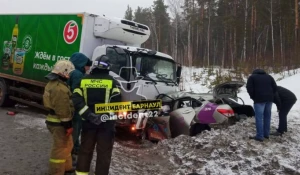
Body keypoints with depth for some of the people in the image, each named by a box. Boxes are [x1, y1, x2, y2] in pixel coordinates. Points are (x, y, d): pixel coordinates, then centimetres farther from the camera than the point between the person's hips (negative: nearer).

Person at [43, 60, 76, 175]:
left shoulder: (52, 83, 12)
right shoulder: (60, 88, -23)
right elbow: (63, 110, -25)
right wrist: (68, 125, -19)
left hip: (54, 119, 11)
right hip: (59, 123, -11)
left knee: (67, 145, 23)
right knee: (60, 148, 0)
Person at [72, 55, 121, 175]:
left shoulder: (83, 80, 3)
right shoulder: (111, 82, -3)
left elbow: (76, 100, -8)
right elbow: (116, 102, -15)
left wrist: (89, 115, -10)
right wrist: (106, 115, -6)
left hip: (88, 121, 3)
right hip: (106, 122, -3)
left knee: (85, 150, 17)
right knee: (104, 152, 7)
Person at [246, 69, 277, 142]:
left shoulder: (252, 77, 8)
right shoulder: (269, 76, 21)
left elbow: (249, 88, -5)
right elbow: (275, 87, 11)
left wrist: (253, 97, 6)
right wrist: (270, 96, 17)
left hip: (259, 99, -5)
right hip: (269, 99, 5)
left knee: (259, 118, -4)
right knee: (267, 116, 14)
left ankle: (259, 136, -4)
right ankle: (266, 134, 22)